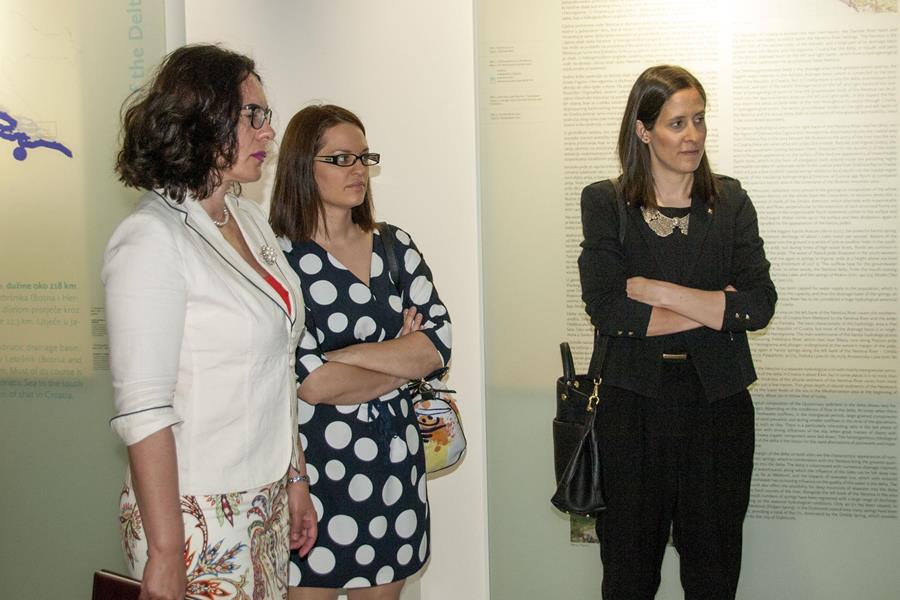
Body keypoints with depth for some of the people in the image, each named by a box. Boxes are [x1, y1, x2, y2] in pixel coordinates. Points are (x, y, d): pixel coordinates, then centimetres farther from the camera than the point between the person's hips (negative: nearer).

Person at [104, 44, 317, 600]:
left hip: (268, 502, 7)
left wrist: (294, 481, 14)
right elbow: (144, 411, -19)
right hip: (197, 513, -7)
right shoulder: (152, 239, -17)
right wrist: (164, 554, -19)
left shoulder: (251, 219, 7)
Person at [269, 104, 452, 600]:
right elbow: (312, 382, -18)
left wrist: (347, 354, -15)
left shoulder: (395, 245, 7)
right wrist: (402, 362, -4)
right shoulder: (279, 258, -11)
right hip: (317, 464, -5)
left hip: (395, 460, 5)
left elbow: (438, 344, -2)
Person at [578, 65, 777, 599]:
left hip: (718, 404, 2)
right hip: (634, 404, -1)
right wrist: (714, 308, -11)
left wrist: (657, 290, -14)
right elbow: (606, 309, -12)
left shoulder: (730, 202, 5)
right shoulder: (605, 203, 0)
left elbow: (760, 305, -7)